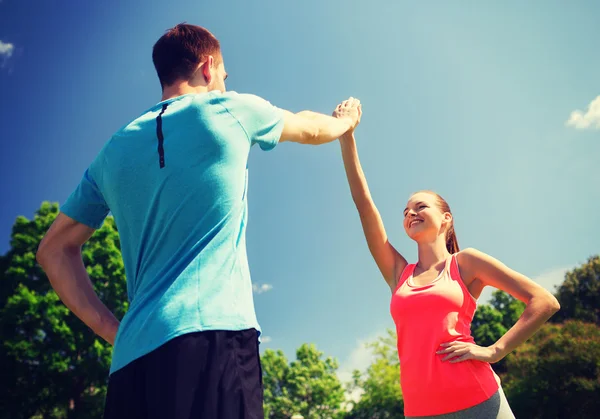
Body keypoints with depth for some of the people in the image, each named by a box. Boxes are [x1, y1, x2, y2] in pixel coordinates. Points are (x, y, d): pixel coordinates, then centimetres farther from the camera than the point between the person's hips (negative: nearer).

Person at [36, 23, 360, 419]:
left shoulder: (115, 149, 17)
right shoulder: (229, 109, 6)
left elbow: (54, 250, 22)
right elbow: (310, 128, 25)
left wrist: (113, 329, 16)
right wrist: (347, 121, 48)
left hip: (133, 354, 6)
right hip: (215, 335, -5)